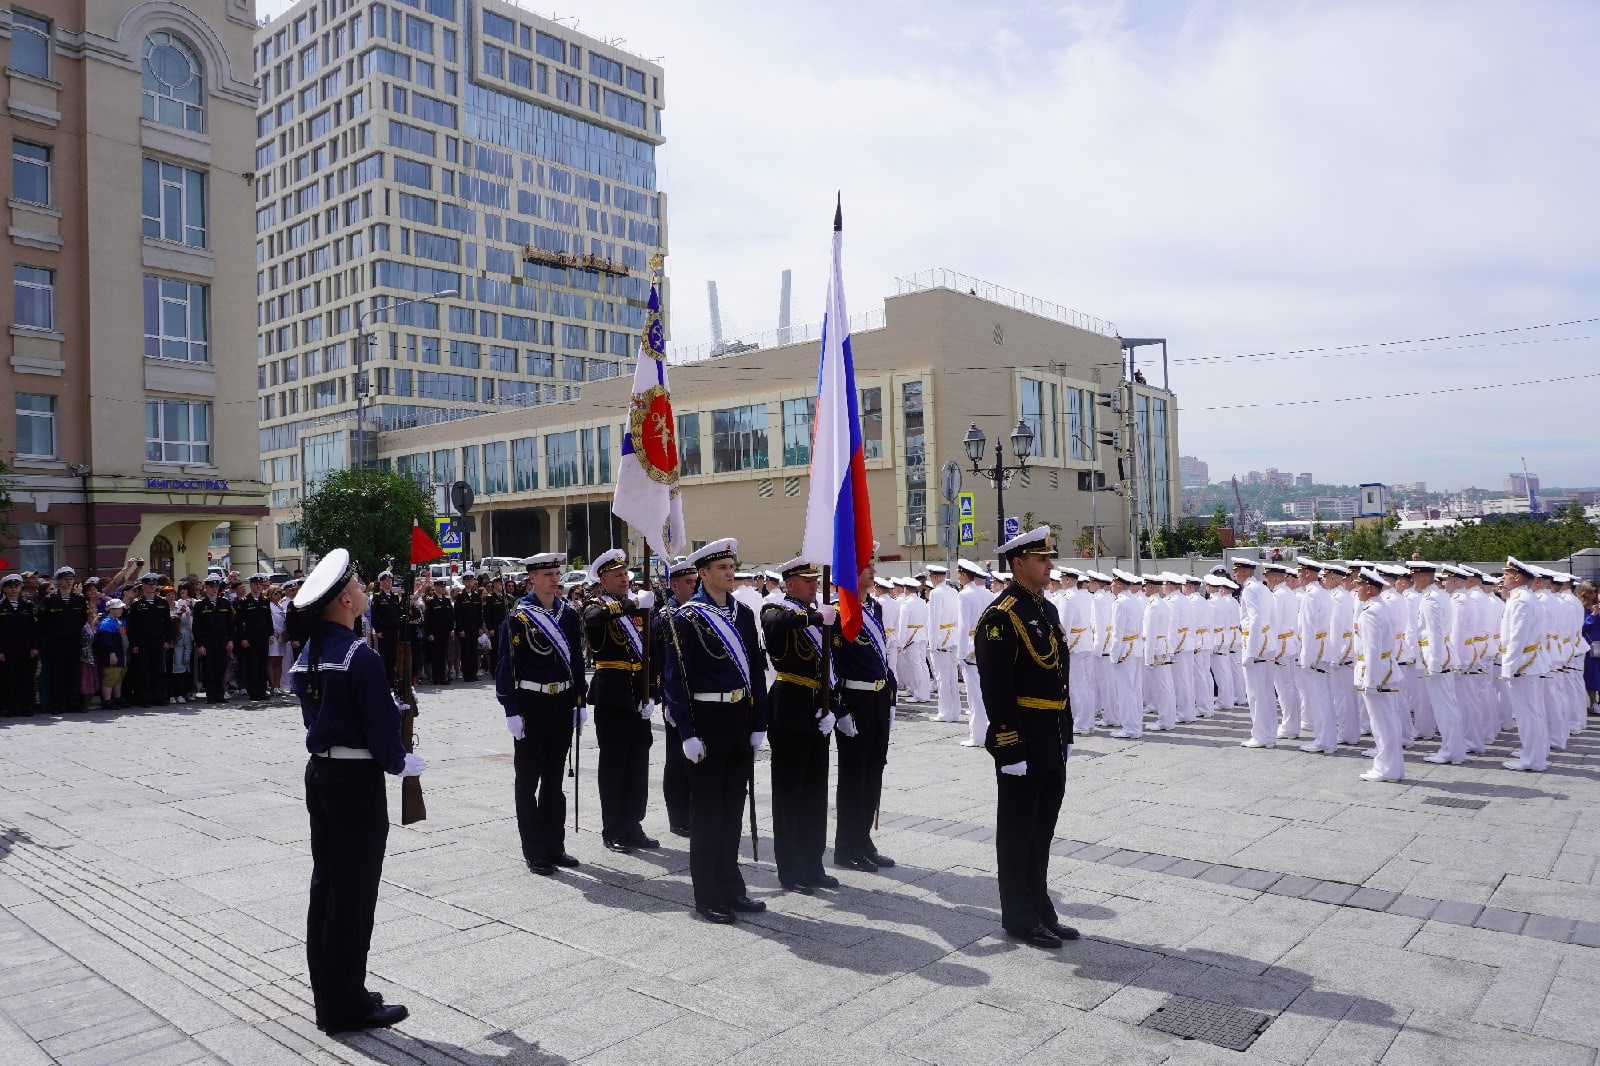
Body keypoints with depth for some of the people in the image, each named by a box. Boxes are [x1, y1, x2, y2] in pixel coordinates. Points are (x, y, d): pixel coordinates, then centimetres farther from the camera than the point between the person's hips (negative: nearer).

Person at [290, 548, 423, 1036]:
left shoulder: (307, 656, 7)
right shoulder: (360, 657, -19)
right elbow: (381, 723, -18)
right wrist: (401, 762, -1)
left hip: (318, 772, 9)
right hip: (356, 779, -9)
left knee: (325, 885, 15)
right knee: (354, 891, 1)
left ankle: (328, 996, 26)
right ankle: (347, 1006, 12)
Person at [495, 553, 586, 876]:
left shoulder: (569, 614, 6)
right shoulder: (519, 617, -10)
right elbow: (507, 666, -11)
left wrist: (580, 702, 9)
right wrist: (511, 712, -14)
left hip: (562, 704, 5)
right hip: (531, 706, -5)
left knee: (555, 778, 14)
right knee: (528, 781, 5)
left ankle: (555, 846, 24)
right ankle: (534, 852, 13)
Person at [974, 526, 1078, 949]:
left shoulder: (1047, 610, 13)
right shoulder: (1001, 616, -16)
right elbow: (996, 688, -20)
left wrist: (1066, 733, 17)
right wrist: (1010, 749, -21)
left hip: (1052, 742, 9)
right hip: (1023, 741, -9)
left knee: (1042, 829, 17)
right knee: (1018, 830, 5)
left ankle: (1041, 910, 29)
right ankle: (1020, 918, 17)